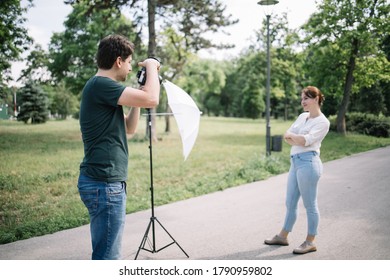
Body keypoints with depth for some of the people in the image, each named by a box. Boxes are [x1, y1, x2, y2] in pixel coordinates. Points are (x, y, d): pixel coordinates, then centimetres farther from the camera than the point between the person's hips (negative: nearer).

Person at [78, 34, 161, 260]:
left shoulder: (103, 87, 16)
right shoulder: (100, 85, -14)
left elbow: (129, 128, 20)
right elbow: (151, 99, -22)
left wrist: (138, 96, 12)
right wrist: (151, 66, -5)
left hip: (106, 182, 10)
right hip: (104, 184, -10)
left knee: (106, 254, 19)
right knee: (107, 257, -3)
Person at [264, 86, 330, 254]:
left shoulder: (322, 122, -6)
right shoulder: (302, 116, 17)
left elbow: (306, 140, -18)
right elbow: (287, 136, 11)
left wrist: (291, 135, -1)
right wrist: (298, 140, -9)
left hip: (308, 163, -8)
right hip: (296, 162, 8)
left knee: (310, 204, 1)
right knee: (290, 203, 15)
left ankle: (310, 242, 13)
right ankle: (283, 236, 27)